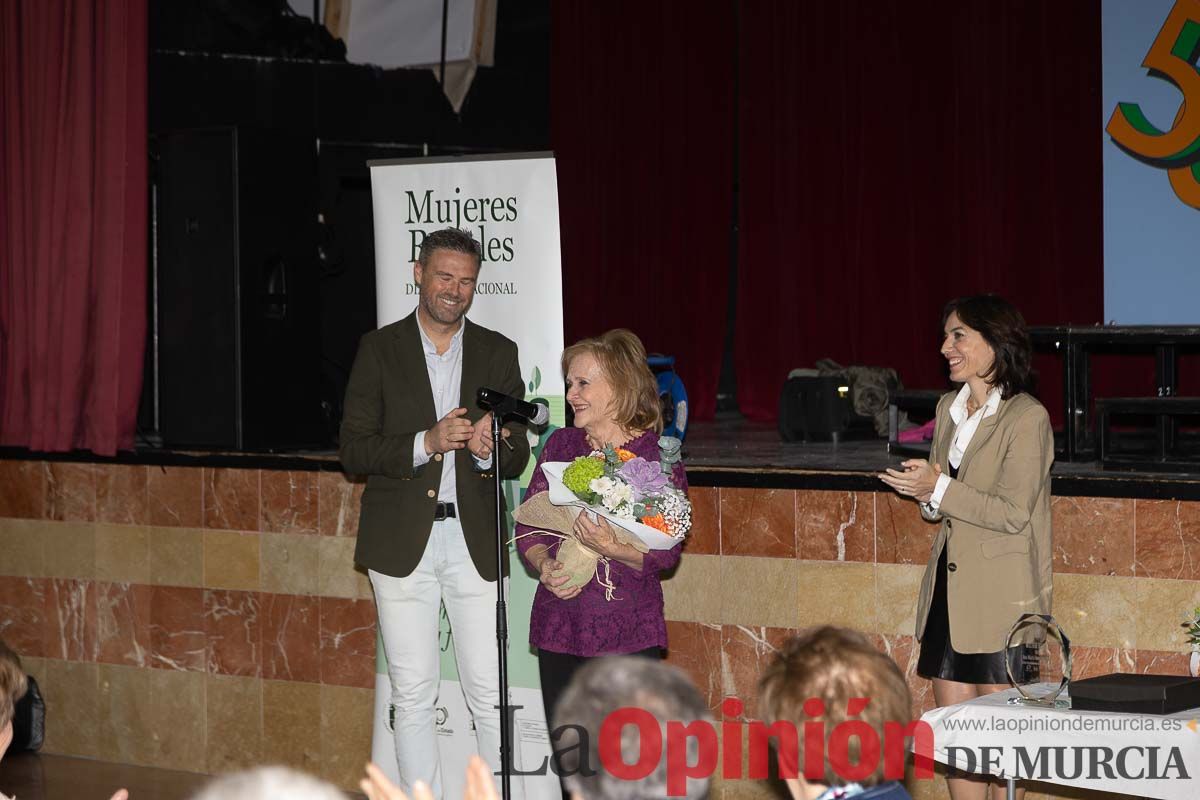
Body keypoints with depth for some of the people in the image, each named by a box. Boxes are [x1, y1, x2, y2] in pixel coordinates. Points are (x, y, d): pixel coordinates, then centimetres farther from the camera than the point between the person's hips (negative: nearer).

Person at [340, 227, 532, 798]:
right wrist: (426, 443, -16)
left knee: (490, 695, -2)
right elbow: (353, 450, -2)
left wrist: (487, 451, -14)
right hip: (402, 544, -1)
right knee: (413, 695, 3)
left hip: (475, 542, 1)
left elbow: (518, 456, 9)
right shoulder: (380, 349, 3)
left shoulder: (498, 354, 9)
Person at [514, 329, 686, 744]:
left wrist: (613, 549, -25)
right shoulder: (561, 445, 10)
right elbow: (527, 526, 9)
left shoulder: (658, 457, -4)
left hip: (629, 632, -4)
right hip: (559, 628, 4)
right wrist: (545, 565, -11)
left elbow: (665, 552, -8)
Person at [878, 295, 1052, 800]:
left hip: (1001, 595, -7)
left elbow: (1012, 512, -17)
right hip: (949, 587, 8)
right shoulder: (949, 408, 11)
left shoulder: (1027, 418, -12)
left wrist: (939, 490, -21)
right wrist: (926, 497, -2)